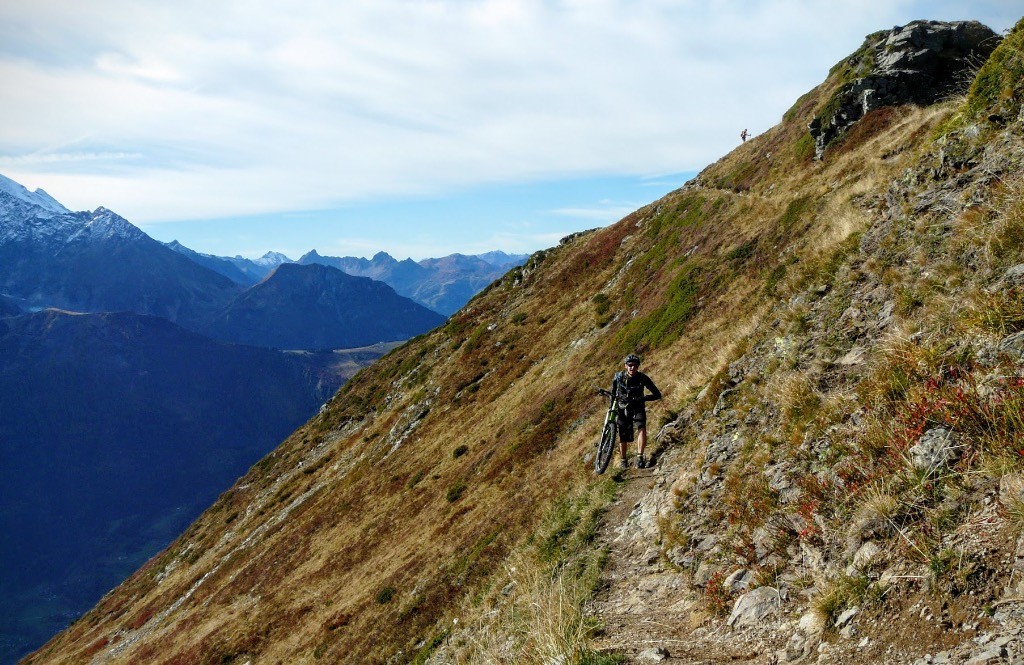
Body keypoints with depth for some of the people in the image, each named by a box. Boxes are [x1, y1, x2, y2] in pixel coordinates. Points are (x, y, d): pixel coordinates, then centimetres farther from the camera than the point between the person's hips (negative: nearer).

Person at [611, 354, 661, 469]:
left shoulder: (643, 378, -17)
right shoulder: (618, 377, -14)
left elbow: (657, 395, -17)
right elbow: (613, 392, 5)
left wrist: (644, 398, -31)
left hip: (638, 408, -1)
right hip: (623, 409, 1)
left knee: (641, 428, -29)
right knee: (622, 437, 1)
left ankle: (640, 457, -28)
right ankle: (624, 460, 24)